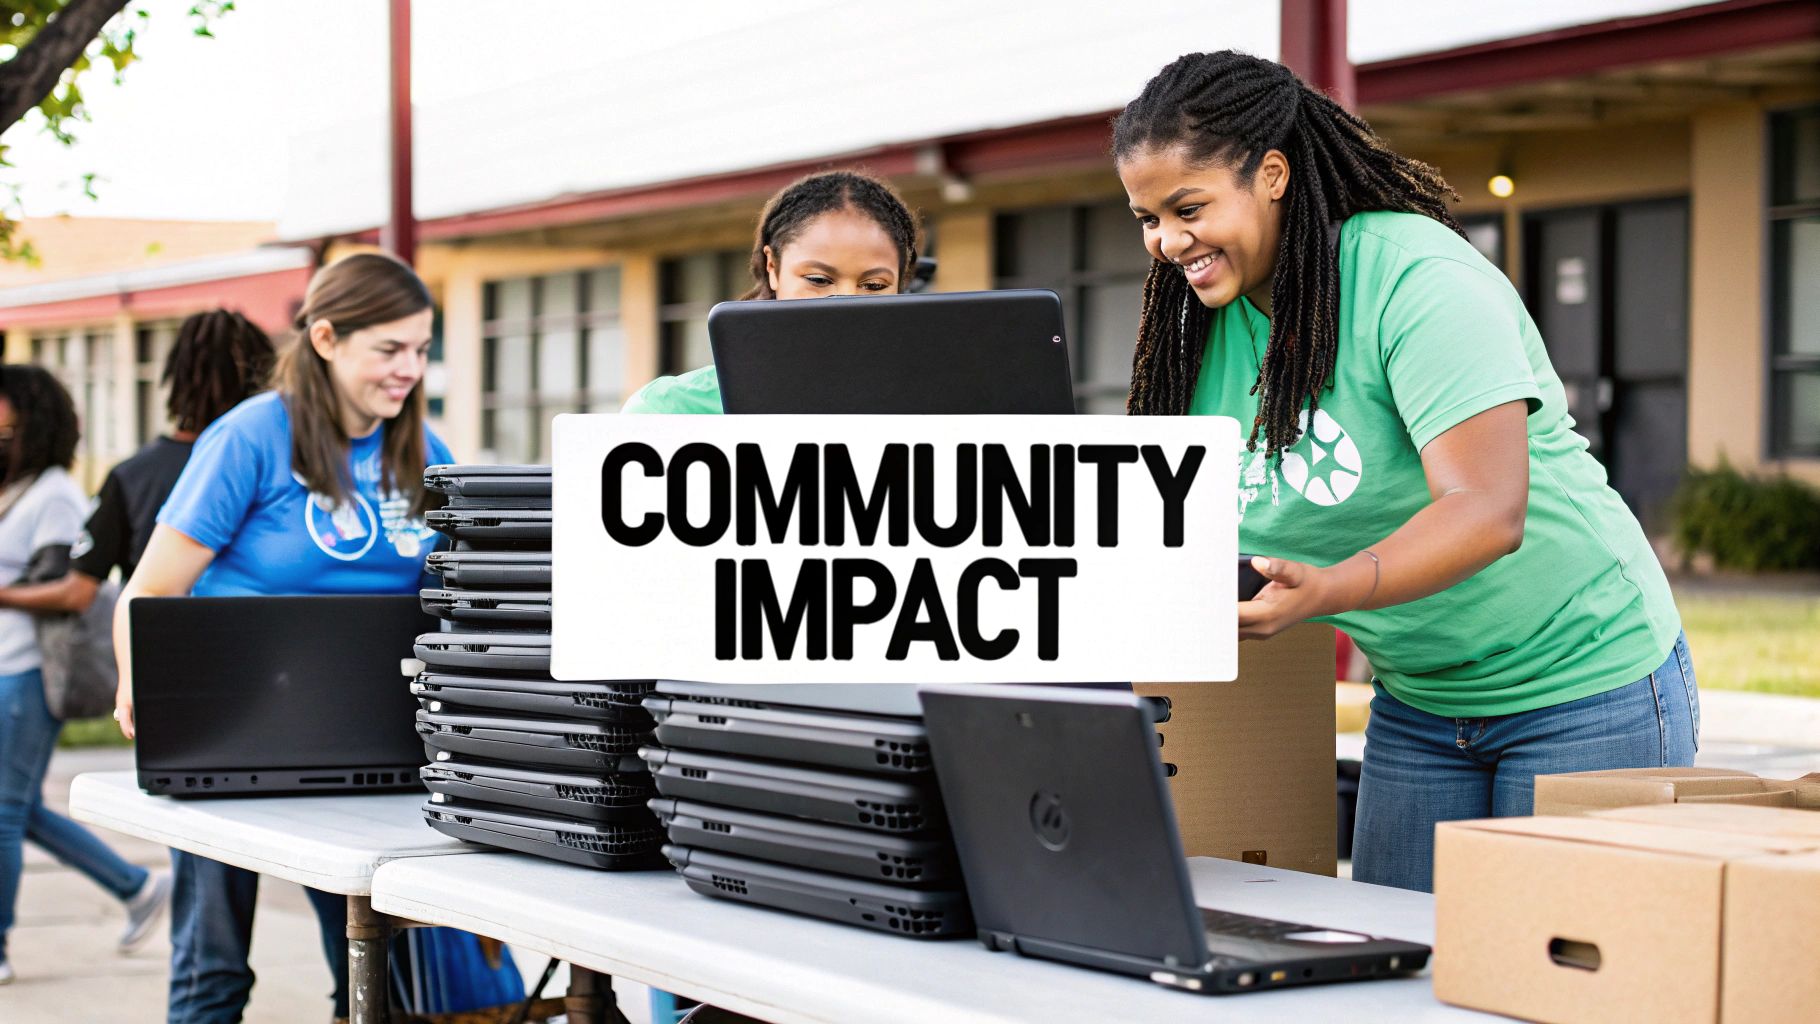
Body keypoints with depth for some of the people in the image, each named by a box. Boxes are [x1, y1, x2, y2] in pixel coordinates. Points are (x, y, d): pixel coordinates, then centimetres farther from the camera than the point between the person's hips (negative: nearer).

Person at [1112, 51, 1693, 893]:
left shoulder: (1418, 278, -21)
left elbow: (1488, 512, -31)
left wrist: (1323, 592, -45)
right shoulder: (1206, 332, 1)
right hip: (1416, 699, 7)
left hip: (1587, 687, -6)